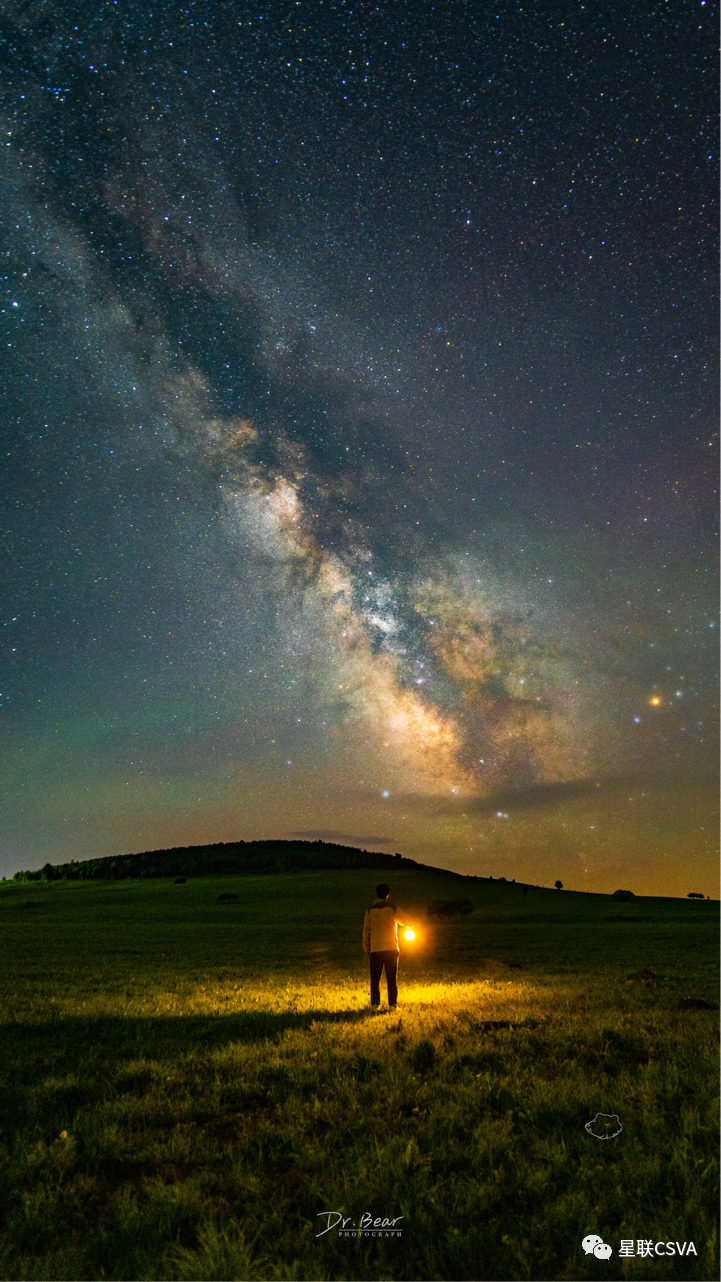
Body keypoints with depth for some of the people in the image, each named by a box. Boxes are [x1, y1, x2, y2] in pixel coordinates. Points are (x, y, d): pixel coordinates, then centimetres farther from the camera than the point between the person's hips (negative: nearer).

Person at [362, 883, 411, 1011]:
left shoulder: (371, 910, 4)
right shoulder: (393, 908, -1)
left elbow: (366, 930, 6)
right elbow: (405, 922, 7)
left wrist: (366, 948, 14)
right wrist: (409, 926, 31)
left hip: (375, 949, 1)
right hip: (391, 948, -1)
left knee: (375, 978, 8)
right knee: (392, 978, 4)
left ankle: (375, 1004, 7)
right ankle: (392, 1004, 2)